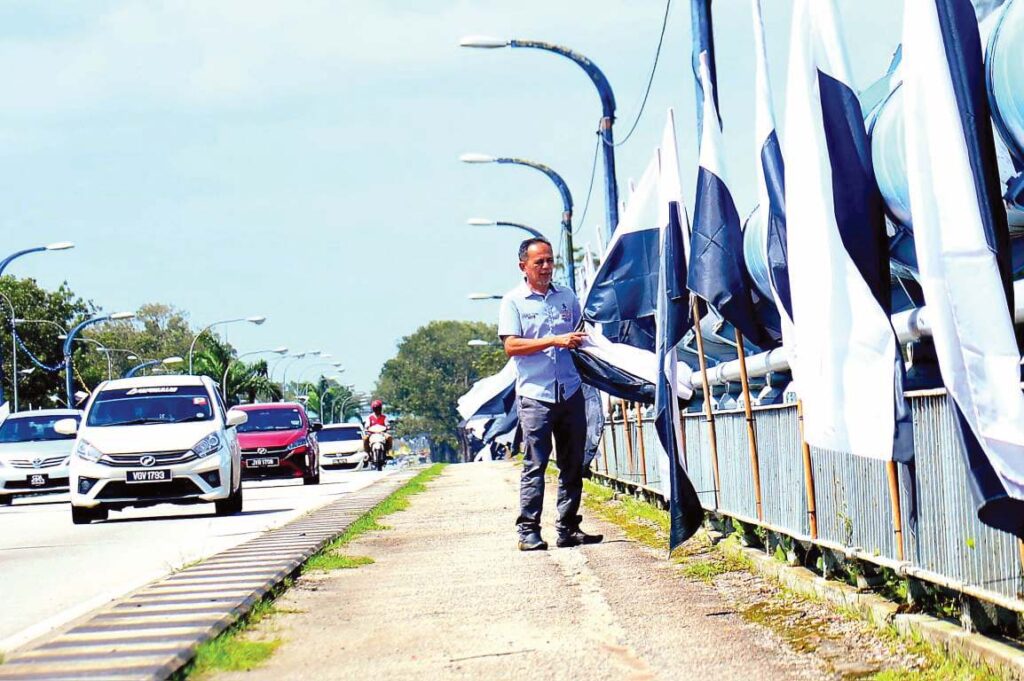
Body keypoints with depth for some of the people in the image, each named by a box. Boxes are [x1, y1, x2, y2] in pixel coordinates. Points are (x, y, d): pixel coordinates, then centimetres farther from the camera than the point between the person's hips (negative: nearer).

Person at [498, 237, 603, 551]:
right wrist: (554, 341, -17)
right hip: (535, 393, -5)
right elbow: (511, 346, -9)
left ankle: (568, 528, 11)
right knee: (535, 464, -7)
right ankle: (528, 530, -5)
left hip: (570, 391, 5)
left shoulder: (567, 296, 15)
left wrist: (580, 341, 2)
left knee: (572, 464, 5)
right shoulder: (513, 301, 1)